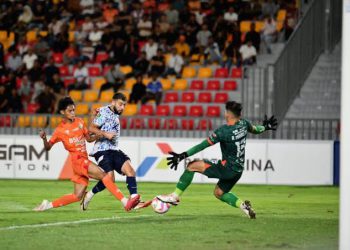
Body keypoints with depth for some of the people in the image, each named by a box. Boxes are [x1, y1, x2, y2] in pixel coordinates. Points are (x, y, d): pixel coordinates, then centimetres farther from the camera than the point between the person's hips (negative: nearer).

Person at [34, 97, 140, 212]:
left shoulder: (80, 122, 15)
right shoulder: (60, 130, -1)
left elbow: (89, 138, 21)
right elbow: (48, 147, 2)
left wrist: (102, 135, 4)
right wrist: (44, 139, -20)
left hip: (84, 160, 7)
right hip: (78, 160, -7)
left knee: (77, 196, 6)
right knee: (104, 175, -21)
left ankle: (48, 205, 15)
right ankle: (125, 202, -28)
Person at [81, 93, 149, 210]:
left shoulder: (115, 115, 19)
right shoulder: (104, 112, -7)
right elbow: (91, 128, -15)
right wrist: (105, 134, -26)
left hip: (114, 150, 8)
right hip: (103, 150, -8)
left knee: (129, 170, -12)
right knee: (109, 178, -18)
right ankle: (89, 195, 4)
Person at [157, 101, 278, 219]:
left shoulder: (223, 131, -19)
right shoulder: (243, 124, 0)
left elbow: (203, 145, -19)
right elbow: (254, 129, 23)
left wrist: (183, 155, -17)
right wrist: (265, 127, 47)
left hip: (227, 168, -8)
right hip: (238, 170, 8)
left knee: (192, 166, -5)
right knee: (218, 193, 25)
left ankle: (175, 196, -4)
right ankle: (243, 205, 7)